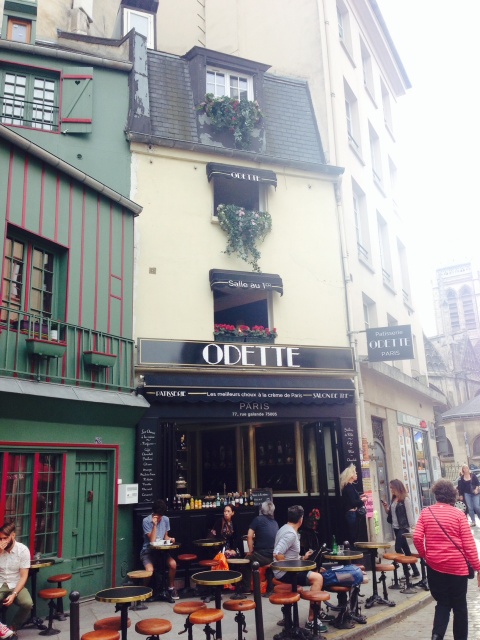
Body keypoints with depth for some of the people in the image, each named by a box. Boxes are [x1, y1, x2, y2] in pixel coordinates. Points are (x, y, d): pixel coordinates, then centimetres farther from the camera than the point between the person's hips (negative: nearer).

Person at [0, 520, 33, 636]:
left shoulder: (23, 550, -10)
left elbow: (23, 576, -9)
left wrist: (14, 594, -22)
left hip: (16, 585, 0)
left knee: (27, 604, -29)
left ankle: (12, 628, -2)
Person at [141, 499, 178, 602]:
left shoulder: (166, 520, 2)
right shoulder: (146, 521, -14)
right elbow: (152, 540, -19)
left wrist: (169, 539, -7)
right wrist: (154, 525, -27)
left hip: (161, 550, 4)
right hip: (148, 551, -4)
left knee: (173, 564, -24)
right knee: (150, 570, -32)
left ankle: (171, 588, -1)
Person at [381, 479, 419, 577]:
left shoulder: (405, 499, -11)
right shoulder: (393, 500, 11)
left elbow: (410, 514, -13)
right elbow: (390, 514, 16)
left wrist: (413, 527, -15)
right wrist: (386, 508, -2)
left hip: (404, 527, -8)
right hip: (396, 528, 8)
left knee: (398, 548, -12)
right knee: (406, 550, 11)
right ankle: (415, 571, 18)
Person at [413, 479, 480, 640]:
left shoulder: (426, 512, -1)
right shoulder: (458, 514, -7)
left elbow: (417, 538, -7)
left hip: (434, 566, 2)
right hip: (457, 566, -2)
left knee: (442, 603, 15)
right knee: (459, 606, 15)